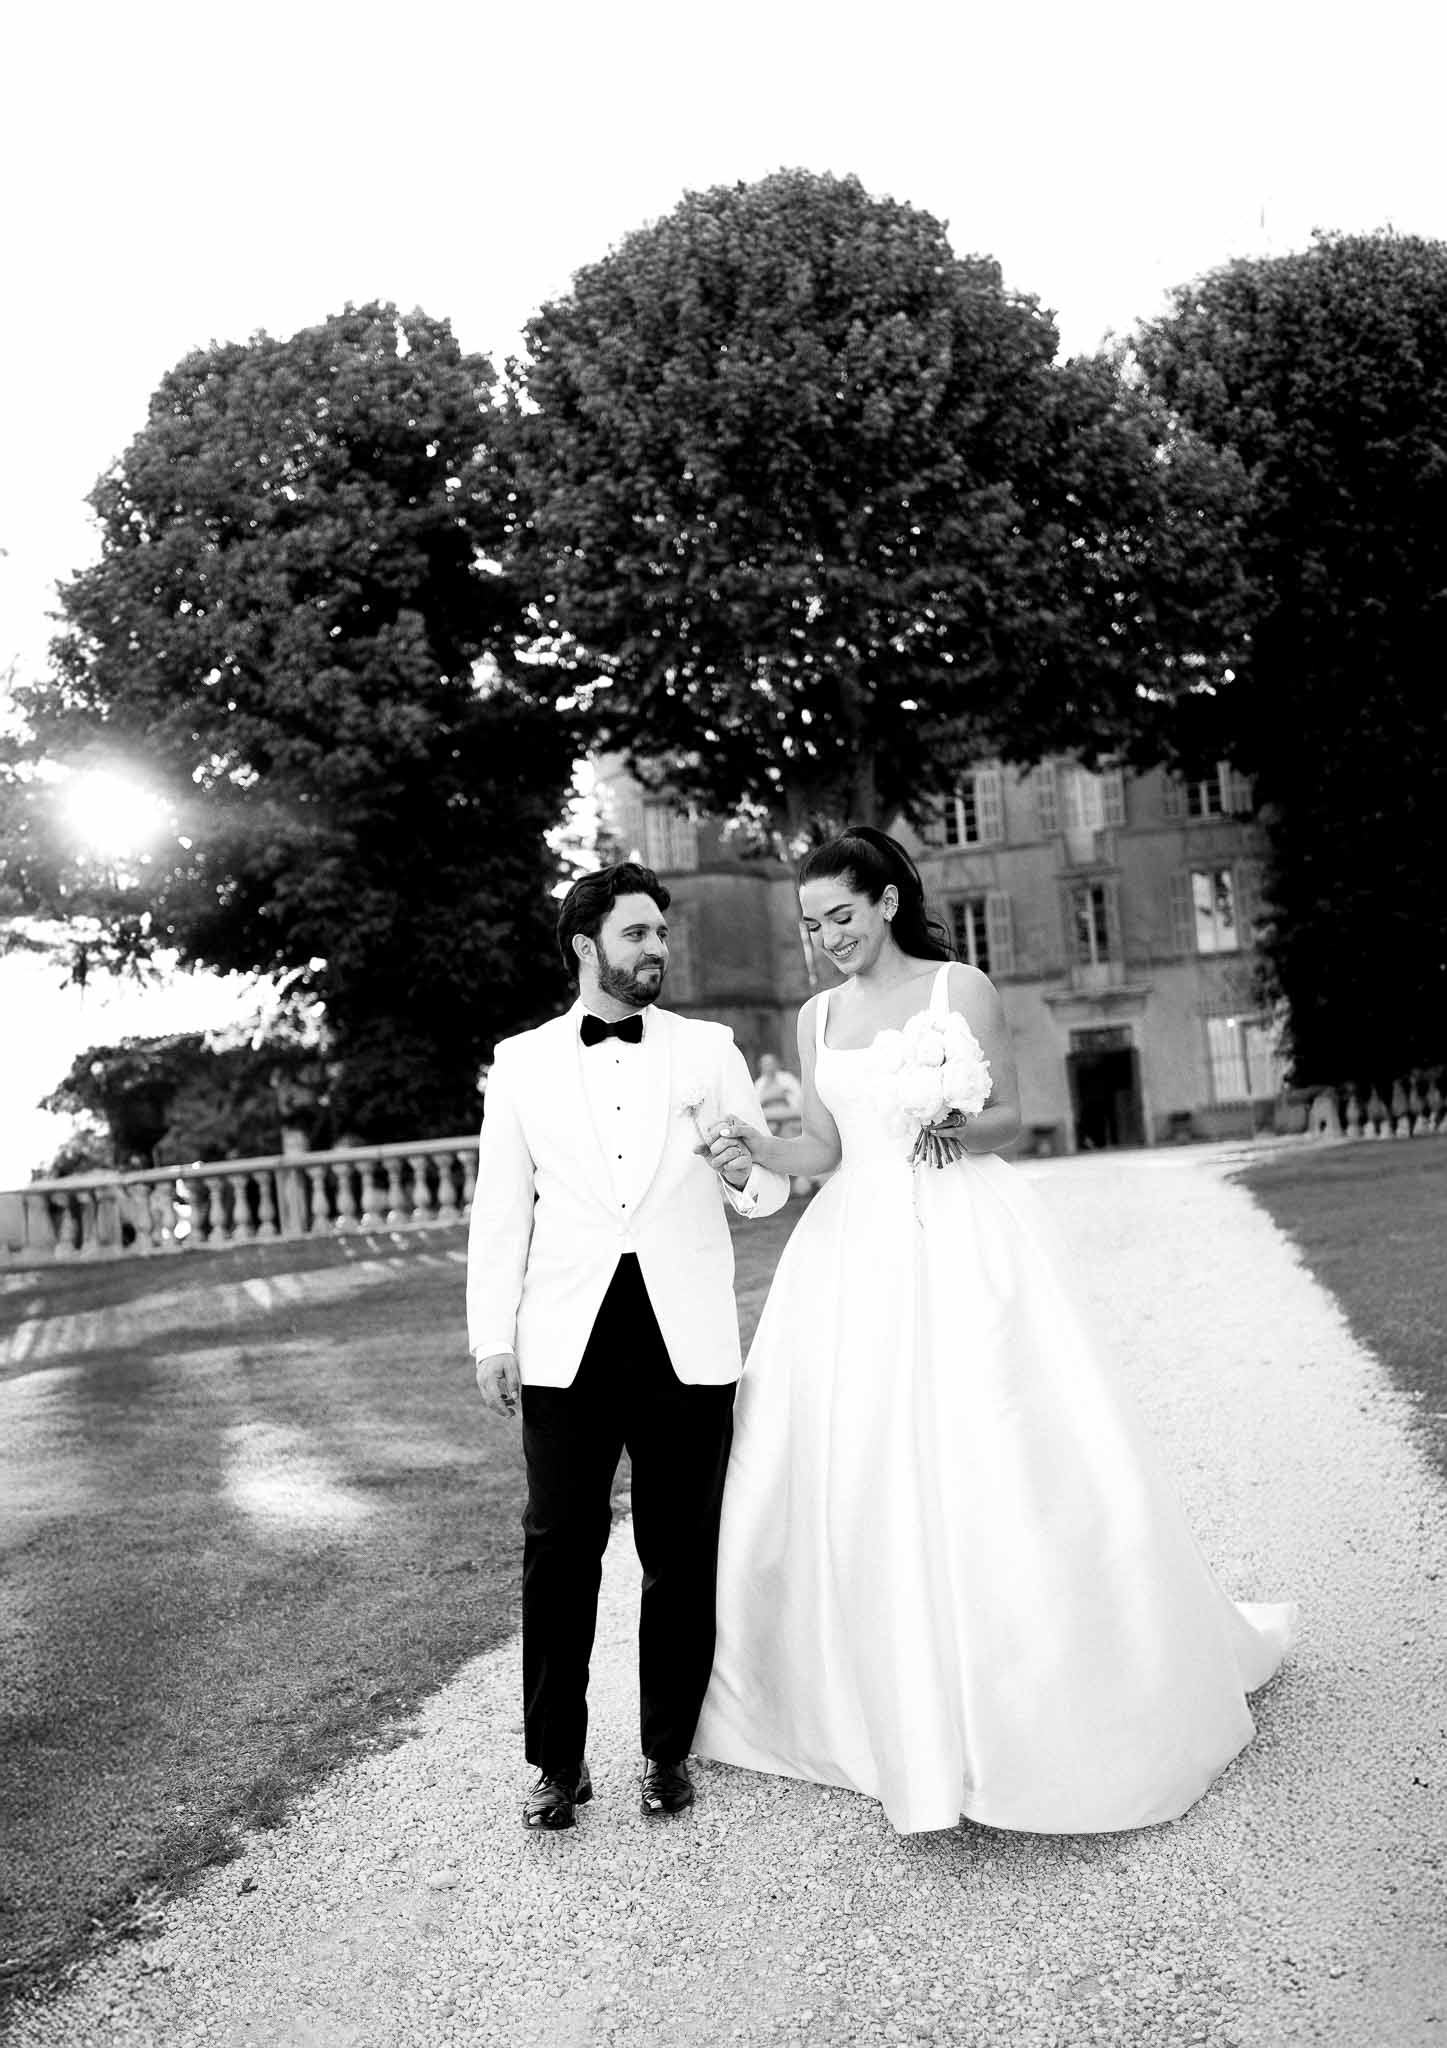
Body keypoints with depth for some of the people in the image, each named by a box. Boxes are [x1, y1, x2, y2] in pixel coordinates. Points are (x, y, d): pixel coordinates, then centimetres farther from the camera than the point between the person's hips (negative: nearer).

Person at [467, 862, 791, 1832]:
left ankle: (669, 1750, 26)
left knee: (682, 1553, 8)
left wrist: (749, 1173, -16)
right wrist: (492, 1337, 4)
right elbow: (501, 1207, 9)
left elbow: (770, 1187, 8)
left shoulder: (709, 1048, 7)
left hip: (688, 1339, 0)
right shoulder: (522, 1060, 8)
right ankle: (558, 1761, 19)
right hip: (568, 1341, 0)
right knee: (560, 1548, 2)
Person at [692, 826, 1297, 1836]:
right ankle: (893, 1707, 22)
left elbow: (1011, 1118, 1)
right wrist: (762, 1147, -10)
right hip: (857, 1250, 4)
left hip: (963, 1243, -4)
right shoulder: (818, 1016, 11)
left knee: (1005, 1461, -5)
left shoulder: (962, 988, -1)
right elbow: (826, 1147, 9)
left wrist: (959, 1129, -20)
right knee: (835, 1470, 3)